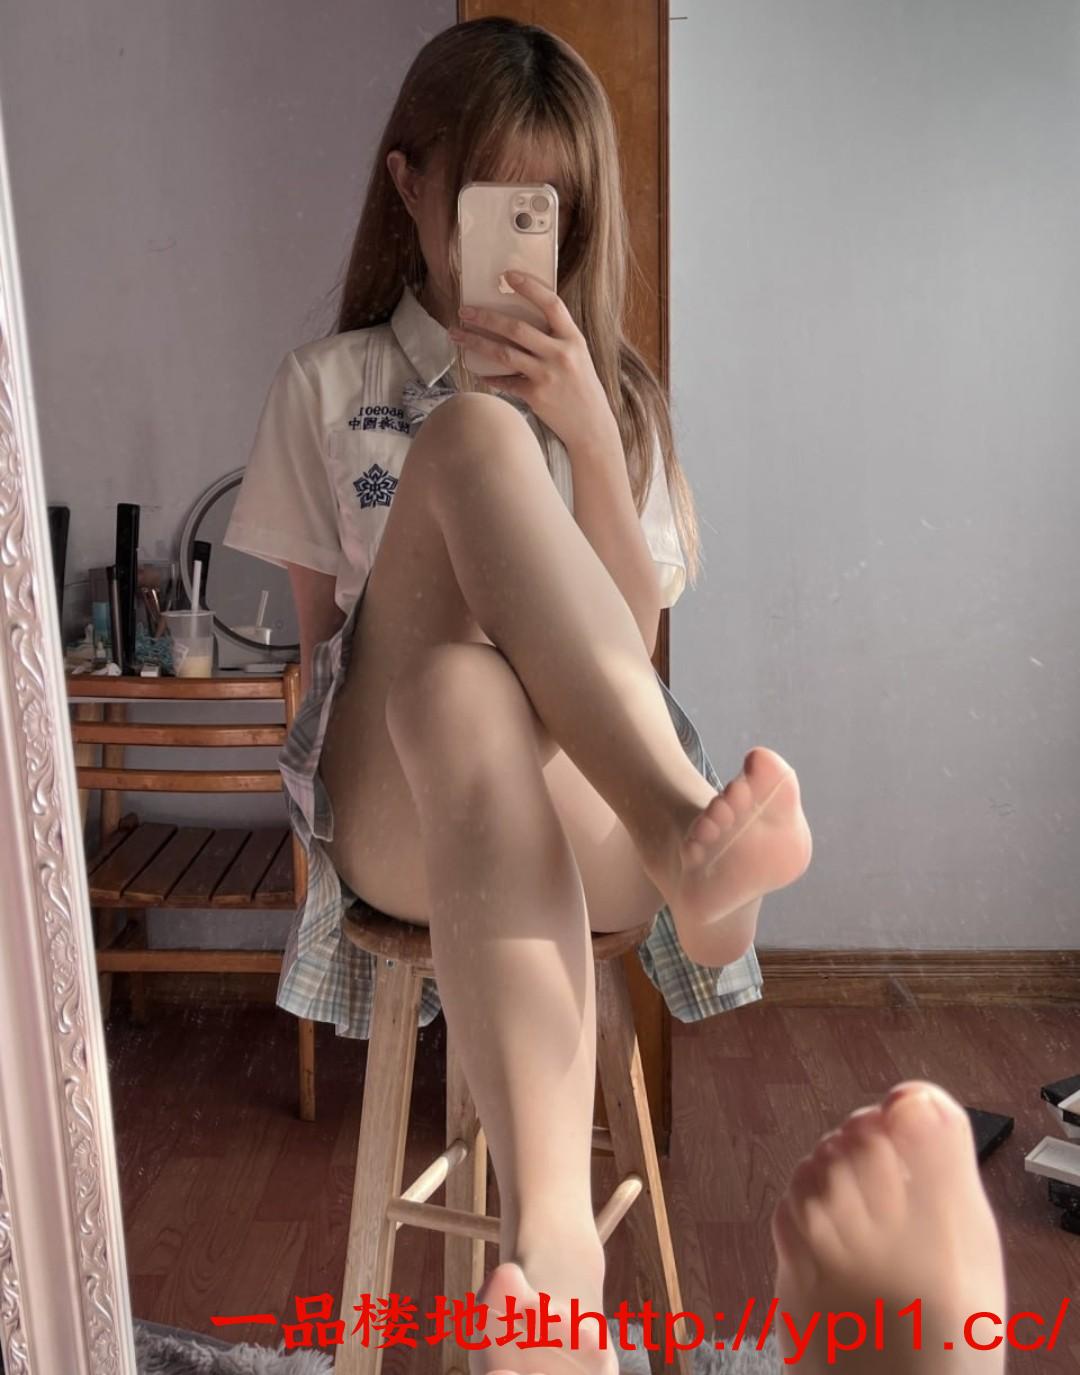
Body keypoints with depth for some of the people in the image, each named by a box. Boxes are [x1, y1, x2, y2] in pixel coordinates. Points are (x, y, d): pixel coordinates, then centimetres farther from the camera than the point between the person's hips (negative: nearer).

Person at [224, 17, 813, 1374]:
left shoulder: (615, 391, 17)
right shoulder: (326, 386, 13)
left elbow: (633, 639, 4)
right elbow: (321, 637, 11)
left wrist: (591, 436, -9)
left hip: (584, 800, 1)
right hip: (399, 803, -1)